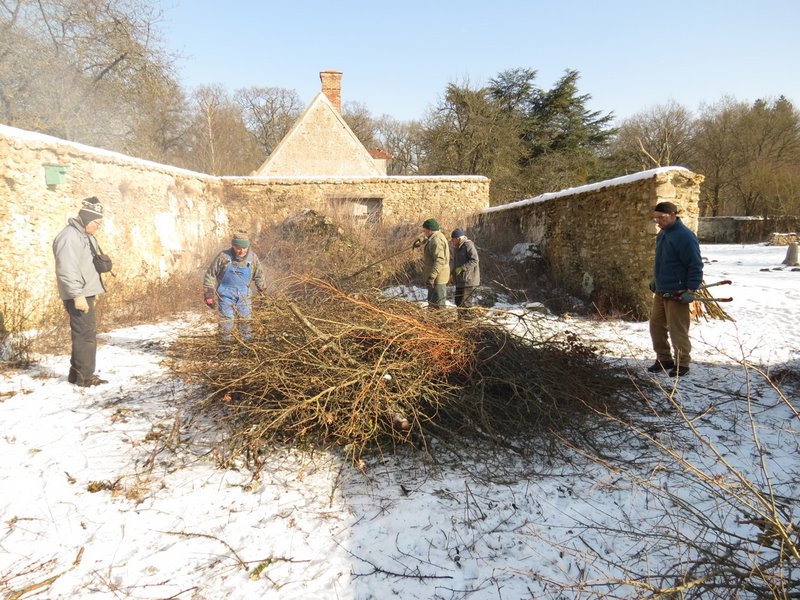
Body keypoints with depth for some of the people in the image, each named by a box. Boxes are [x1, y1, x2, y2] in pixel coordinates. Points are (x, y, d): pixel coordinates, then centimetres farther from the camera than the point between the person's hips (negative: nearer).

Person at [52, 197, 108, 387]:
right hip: (78, 295, -10)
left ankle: (77, 374, 24)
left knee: (86, 333, 15)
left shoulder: (85, 235, 15)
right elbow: (67, 270, -24)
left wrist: (101, 262, 10)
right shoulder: (69, 236, -17)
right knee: (86, 334, -6)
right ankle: (84, 377, 2)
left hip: (85, 293, 10)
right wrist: (77, 295, -25)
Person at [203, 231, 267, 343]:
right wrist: (209, 294, -2)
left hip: (244, 295, 2)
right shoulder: (223, 256, -13)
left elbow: (259, 275, 10)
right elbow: (210, 275, -3)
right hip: (226, 294, -2)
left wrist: (262, 289, 17)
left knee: (246, 319, 5)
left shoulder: (252, 258, -6)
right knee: (227, 319, -1)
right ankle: (227, 341, 10)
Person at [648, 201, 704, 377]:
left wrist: (691, 290, -20)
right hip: (660, 292, 9)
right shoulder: (662, 234, 12)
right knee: (656, 326, 14)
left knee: (677, 331, -1)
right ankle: (664, 359, 27)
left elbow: (695, 266, -19)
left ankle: (682, 364, 13)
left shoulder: (685, 236, -17)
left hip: (676, 294, -9)